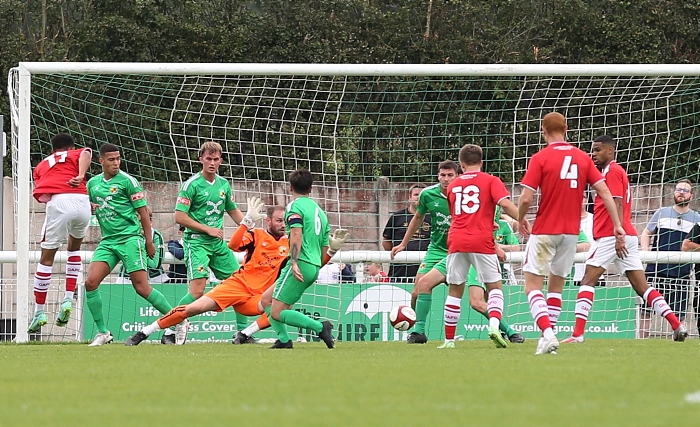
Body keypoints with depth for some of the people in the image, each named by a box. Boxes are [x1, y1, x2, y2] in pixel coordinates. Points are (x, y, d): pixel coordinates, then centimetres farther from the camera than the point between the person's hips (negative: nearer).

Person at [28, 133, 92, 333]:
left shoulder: (41, 165, 30)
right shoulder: (77, 154, 25)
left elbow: (40, 195, 10)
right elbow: (85, 153, -2)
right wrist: (80, 176, -15)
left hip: (57, 204, -1)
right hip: (81, 201, 1)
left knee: (47, 257, 8)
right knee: (74, 248, 26)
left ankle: (39, 312, 8)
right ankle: (68, 300, 14)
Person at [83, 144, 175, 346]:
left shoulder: (127, 181, -4)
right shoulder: (93, 183, 11)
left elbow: (143, 212, -3)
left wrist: (149, 242, -5)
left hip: (130, 238, -5)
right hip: (107, 241, 5)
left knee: (142, 287, -12)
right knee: (91, 282, -10)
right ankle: (102, 332, 0)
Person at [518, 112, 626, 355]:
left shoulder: (540, 158, -9)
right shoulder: (582, 158, 4)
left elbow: (526, 198, -14)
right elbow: (604, 192, -1)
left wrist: (521, 221, 5)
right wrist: (617, 225, 2)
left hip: (544, 231, -5)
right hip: (571, 232, 5)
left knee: (533, 285, -1)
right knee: (556, 284, 17)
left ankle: (547, 333, -20)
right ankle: (548, 336, 13)